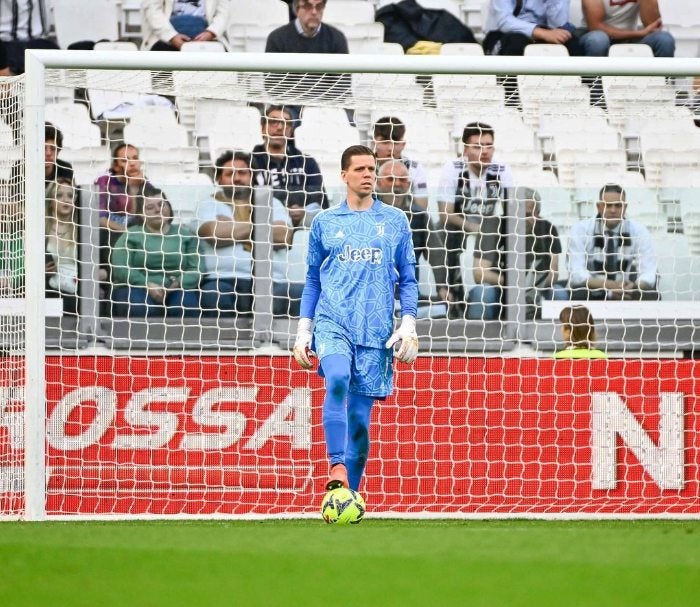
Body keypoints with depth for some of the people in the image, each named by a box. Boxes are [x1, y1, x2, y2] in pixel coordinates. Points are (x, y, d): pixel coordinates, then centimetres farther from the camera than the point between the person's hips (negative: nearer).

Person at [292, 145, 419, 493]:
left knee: (359, 418, 1)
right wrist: (303, 330, 9)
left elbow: (407, 280, 12)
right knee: (337, 378, -31)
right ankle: (337, 468, -34)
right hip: (332, 322, -1)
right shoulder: (325, 222, 10)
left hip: (376, 331, 1)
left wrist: (408, 325, -1)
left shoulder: (395, 221, 10)